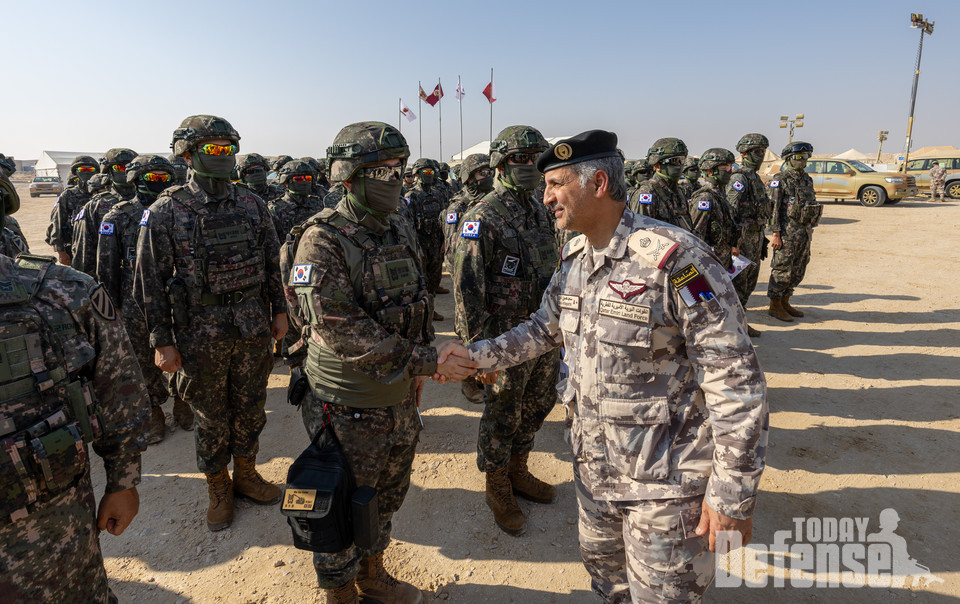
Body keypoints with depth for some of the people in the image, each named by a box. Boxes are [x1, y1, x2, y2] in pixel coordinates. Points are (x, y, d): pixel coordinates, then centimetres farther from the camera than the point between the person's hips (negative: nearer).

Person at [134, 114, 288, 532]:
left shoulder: (252, 204, 3)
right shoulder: (166, 212, -8)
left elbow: (272, 263, 10)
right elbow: (150, 282, -7)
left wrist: (279, 310, 8)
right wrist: (162, 341, -8)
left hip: (253, 327, 3)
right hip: (201, 333, -3)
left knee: (250, 407, 16)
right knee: (210, 417, 11)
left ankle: (245, 474, 37)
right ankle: (218, 489, 31)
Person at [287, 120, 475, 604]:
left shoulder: (402, 230, 3)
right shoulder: (323, 241, -19)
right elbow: (341, 331, -26)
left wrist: (417, 375, 13)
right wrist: (425, 361, -27)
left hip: (400, 398, 7)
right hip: (349, 406, -7)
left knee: (388, 496, 24)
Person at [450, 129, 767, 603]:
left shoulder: (674, 259, -24)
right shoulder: (573, 259, 2)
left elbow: (735, 378, -22)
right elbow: (543, 329, 14)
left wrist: (733, 493, -19)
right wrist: (476, 355, 3)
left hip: (665, 479, -7)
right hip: (593, 464, 7)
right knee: (602, 565, 27)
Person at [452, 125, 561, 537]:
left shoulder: (541, 213, 9)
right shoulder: (483, 218, -15)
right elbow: (467, 287, -18)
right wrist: (475, 347, -19)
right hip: (506, 338, -7)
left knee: (537, 406, 20)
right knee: (501, 417, 8)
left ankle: (518, 472, 42)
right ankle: (497, 489, 29)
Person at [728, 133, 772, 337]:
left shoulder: (756, 178, 17)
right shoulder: (739, 178, -14)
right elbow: (732, 210, -22)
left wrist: (762, 240, 22)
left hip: (756, 235, 10)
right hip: (743, 236, -10)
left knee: (750, 281, 14)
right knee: (738, 282, -3)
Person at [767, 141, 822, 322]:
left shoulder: (807, 180, 14)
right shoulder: (780, 180, -9)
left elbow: (811, 206, 21)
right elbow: (773, 208, -13)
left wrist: (809, 230, 17)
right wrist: (776, 234, -18)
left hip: (804, 232, 8)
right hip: (787, 233, -8)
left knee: (797, 271, 12)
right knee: (782, 270, -4)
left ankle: (785, 303, 22)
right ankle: (774, 306, 6)